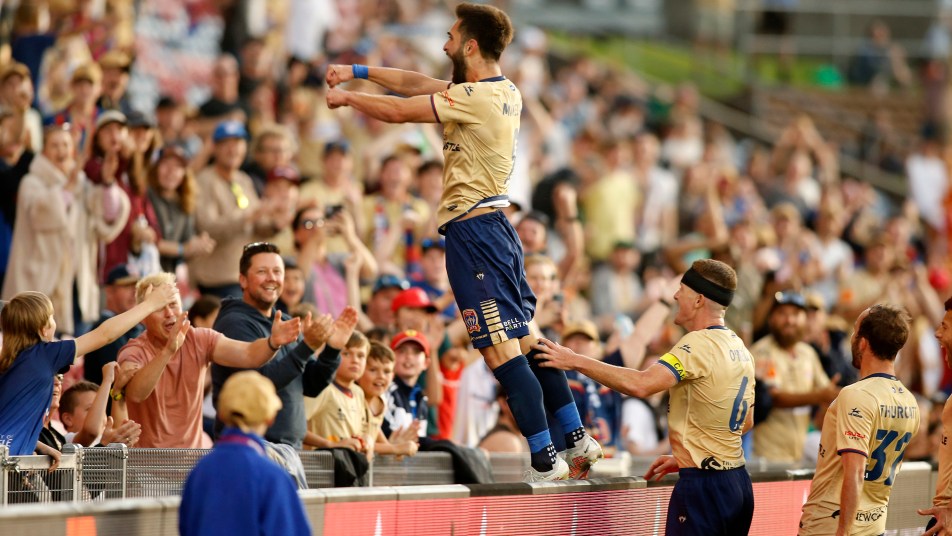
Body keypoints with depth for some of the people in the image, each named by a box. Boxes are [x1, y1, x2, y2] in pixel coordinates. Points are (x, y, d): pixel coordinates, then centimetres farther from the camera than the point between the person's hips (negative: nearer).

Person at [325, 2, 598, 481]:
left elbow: (399, 111, -11)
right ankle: (577, 440, 17)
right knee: (525, 341, 14)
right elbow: (419, 85, 21)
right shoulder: (504, 92, 12)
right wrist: (359, 72, 21)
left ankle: (545, 460, -11)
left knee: (501, 351, -10)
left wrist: (346, 98, 5)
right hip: (494, 222, 10)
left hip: (473, 229, -10)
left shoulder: (477, 97, -16)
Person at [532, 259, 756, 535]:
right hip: (737, 482, 9)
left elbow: (640, 384, -28)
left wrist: (576, 361, -20)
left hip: (702, 486, -9)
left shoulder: (699, 344, -16)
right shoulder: (740, 349, 13)